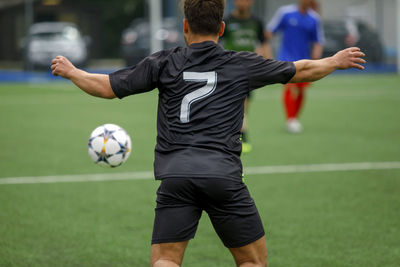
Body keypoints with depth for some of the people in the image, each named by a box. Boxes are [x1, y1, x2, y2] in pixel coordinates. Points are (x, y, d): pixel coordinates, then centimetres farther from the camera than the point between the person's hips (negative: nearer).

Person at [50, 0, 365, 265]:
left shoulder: (164, 63, 11)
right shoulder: (242, 64, 11)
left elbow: (108, 87, 14)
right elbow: (302, 71, 22)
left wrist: (70, 71, 32)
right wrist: (336, 61, 41)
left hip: (176, 176, 1)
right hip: (224, 176, -1)